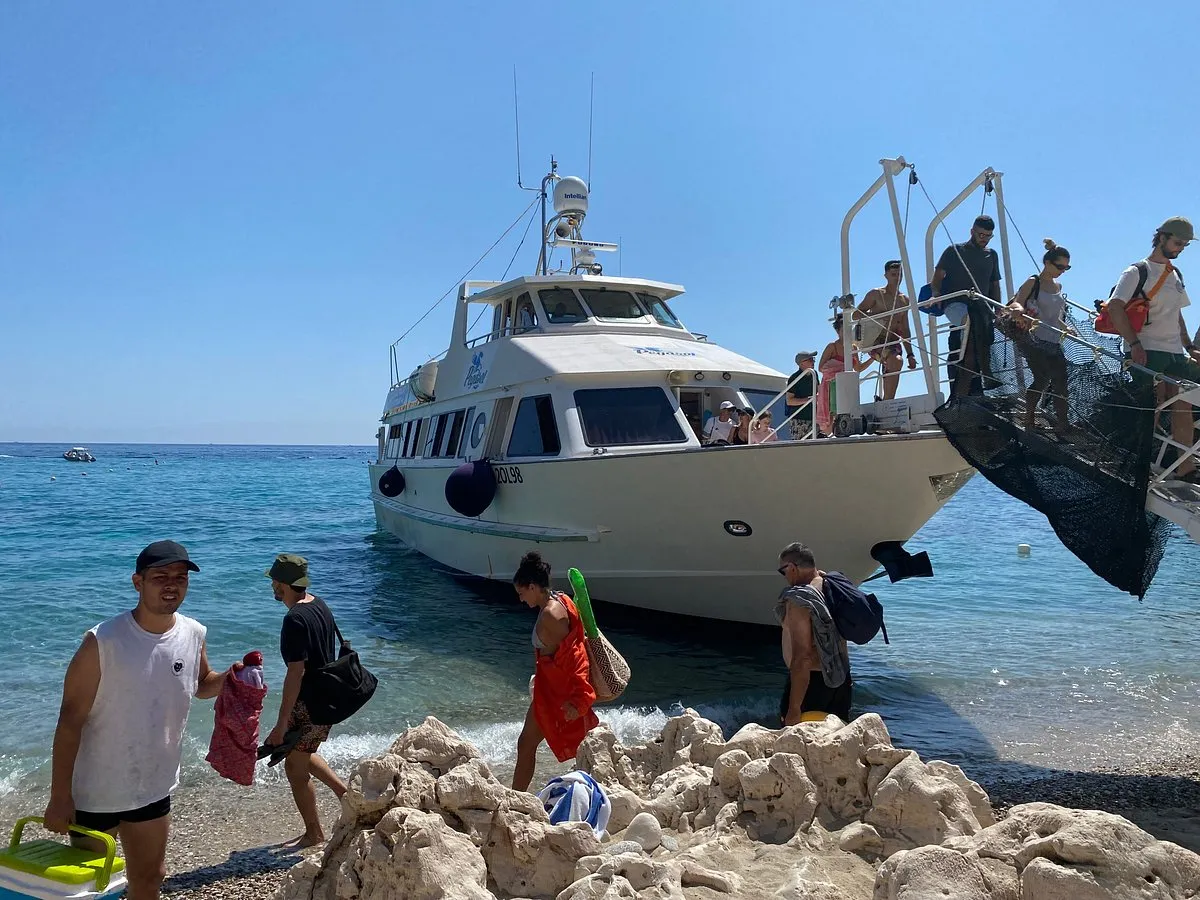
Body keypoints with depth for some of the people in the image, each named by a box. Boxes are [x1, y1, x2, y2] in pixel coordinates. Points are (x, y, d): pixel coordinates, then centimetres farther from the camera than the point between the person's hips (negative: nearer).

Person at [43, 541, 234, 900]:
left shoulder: (194, 635, -8)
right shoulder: (103, 641, -23)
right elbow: (70, 721, -18)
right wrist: (59, 797, -17)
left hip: (154, 787, 5)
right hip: (96, 790, -5)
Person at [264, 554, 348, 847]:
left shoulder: (294, 619, -24)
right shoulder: (321, 606, 4)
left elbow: (296, 673, -26)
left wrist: (281, 724, -21)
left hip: (308, 704, -9)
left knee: (295, 767, 8)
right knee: (302, 755, 26)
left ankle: (314, 834, 20)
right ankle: (346, 792, 24)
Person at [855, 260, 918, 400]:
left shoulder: (905, 300, 20)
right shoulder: (876, 294, 3)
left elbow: (905, 330, 22)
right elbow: (856, 314, -4)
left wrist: (910, 354, 16)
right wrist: (879, 318, -18)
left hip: (894, 344, 6)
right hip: (876, 341, -6)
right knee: (896, 361, -29)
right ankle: (887, 403, -27)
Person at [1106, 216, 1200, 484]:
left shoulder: (1175, 275, 21)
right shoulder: (1138, 272, -4)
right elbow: (1114, 307, -15)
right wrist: (1135, 344, -21)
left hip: (1175, 352, 7)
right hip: (1146, 352, -7)